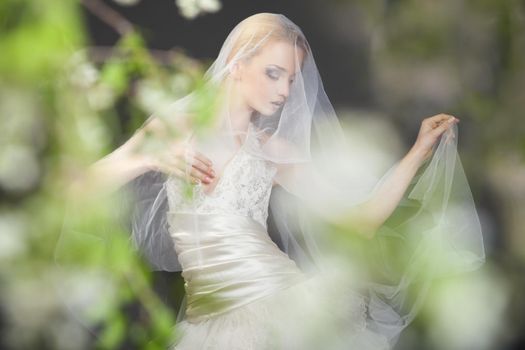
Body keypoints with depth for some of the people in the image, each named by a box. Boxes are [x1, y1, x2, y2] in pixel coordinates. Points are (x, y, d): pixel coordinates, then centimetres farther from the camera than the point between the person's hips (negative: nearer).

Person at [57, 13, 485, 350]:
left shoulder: (273, 150, 10)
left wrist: (419, 152, 2)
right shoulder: (174, 127, 6)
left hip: (285, 296, 2)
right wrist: (148, 159, -12)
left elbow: (359, 220, 7)